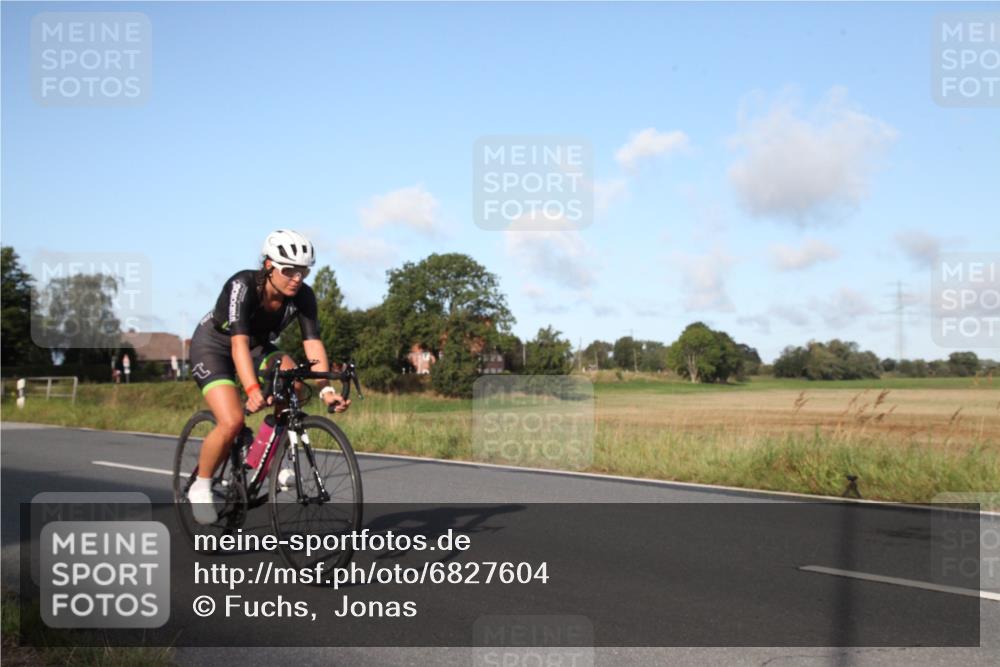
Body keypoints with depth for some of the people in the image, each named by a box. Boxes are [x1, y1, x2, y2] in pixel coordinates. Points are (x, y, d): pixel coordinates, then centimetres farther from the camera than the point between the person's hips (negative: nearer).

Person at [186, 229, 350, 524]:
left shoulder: (303, 296, -20)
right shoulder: (242, 286, -33)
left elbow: (313, 343, -26)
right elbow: (239, 342, -44)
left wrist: (325, 389, -42)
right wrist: (252, 390, -58)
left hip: (258, 347, 5)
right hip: (213, 347, -4)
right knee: (232, 422, -25)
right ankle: (200, 487, 0)